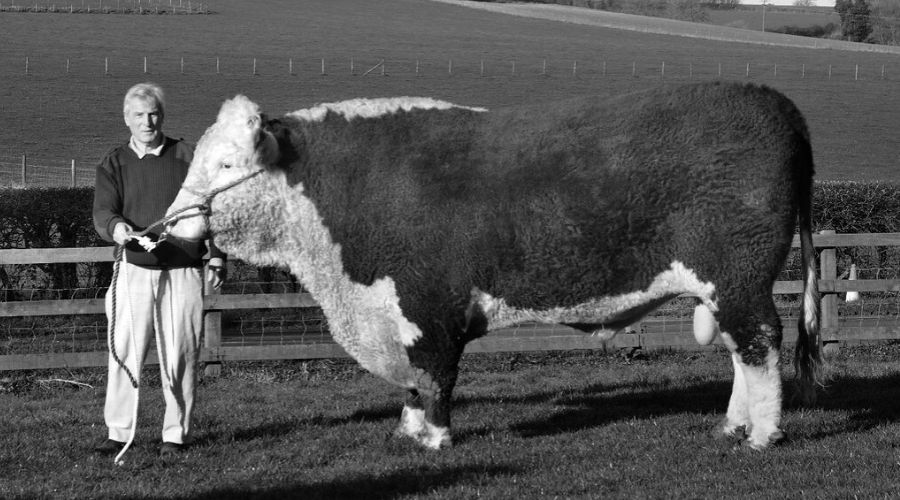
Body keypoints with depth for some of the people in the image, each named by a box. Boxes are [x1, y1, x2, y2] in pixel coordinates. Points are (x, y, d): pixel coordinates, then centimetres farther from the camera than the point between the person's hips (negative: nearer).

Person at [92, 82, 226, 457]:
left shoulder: (187, 158, 7)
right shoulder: (114, 163, 8)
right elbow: (102, 212, -4)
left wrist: (216, 259, 5)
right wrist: (116, 228, -27)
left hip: (183, 271, -1)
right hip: (134, 271, 1)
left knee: (179, 355, 1)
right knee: (124, 352, -4)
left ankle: (177, 433, 10)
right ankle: (118, 432, 5)